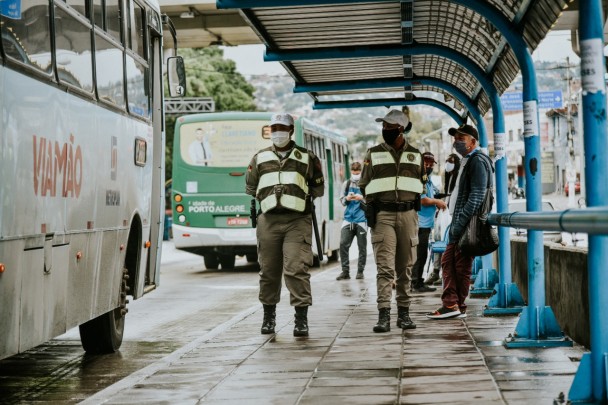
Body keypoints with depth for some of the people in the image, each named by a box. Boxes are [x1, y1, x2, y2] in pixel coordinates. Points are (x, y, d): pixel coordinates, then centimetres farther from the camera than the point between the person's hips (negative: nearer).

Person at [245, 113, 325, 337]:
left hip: (297, 220, -2)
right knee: (269, 270, 6)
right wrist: (269, 196, 12)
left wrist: (299, 194, 5)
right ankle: (269, 316, 20)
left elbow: (318, 188, 15)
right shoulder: (260, 158, 16)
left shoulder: (307, 157, 11)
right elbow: (250, 189, 21)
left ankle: (302, 318, -10)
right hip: (268, 220, 2)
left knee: (297, 269, -12)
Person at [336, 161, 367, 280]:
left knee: (362, 246, 2)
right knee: (343, 244, -7)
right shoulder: (346, 184, 11)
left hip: (361, 219, -3)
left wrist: (362, 198, -16)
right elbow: (342, 201, 15)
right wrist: (347, 199, -6)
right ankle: (345, 271, -1)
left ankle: (360, 271, 12)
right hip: (348, 218, 3)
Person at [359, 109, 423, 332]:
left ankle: (403, 312, 14)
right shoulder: (373, 154, 7)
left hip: (408, 214, 2)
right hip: (382, 215, -2)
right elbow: (364, 184, 13)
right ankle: (384, 315, -14)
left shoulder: (415, 155, 11)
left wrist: (411, 201, 12)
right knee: (385, 266, -11)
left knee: (405, 267, 6)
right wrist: (375, 202, 5)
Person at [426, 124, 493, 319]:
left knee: (462, 265, -4)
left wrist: (460, 222, -23)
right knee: (448, 260, 8)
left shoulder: (478, 161, -11)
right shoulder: (468, 161, 20)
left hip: (468, 225, -10)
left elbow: (477, 197, -20)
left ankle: (457, 306, 2)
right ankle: (450, 304, 8)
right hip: (460, 224, 10)